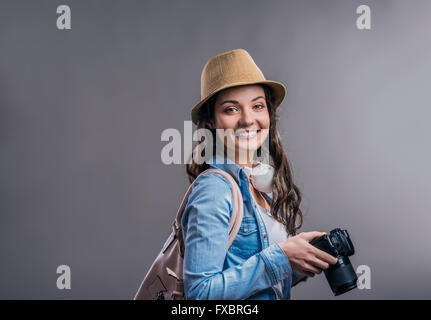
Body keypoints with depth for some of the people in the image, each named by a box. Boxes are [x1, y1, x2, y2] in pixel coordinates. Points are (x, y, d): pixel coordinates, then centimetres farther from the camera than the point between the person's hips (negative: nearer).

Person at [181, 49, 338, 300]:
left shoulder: (262, 184, 1)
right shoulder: (214, 189, -20)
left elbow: (273, 280, 9)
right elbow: (200, 291, -24)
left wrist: (303, 263, -9)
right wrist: (281, 257, -22)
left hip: (277, 297, 6)